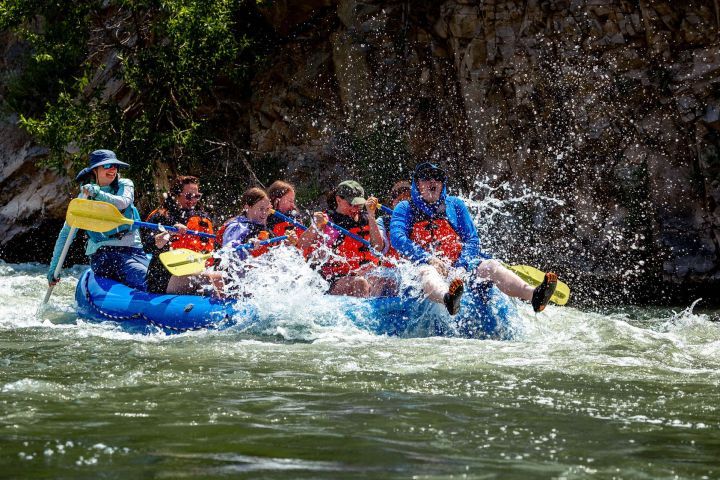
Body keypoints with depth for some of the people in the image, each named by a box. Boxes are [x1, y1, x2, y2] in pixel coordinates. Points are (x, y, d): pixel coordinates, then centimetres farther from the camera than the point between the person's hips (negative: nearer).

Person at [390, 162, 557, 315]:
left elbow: (472, 240, 10)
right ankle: (447, 297, -77)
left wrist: (461, 265, -11)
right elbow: (397, 238, -7)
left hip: (460, 264, 3)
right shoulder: (405, 208, 12)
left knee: (491, 266, -25)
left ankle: (533, 295, -52)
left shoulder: (455, 205, 20)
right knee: (426, 272, -39)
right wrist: (428, 258, -22)